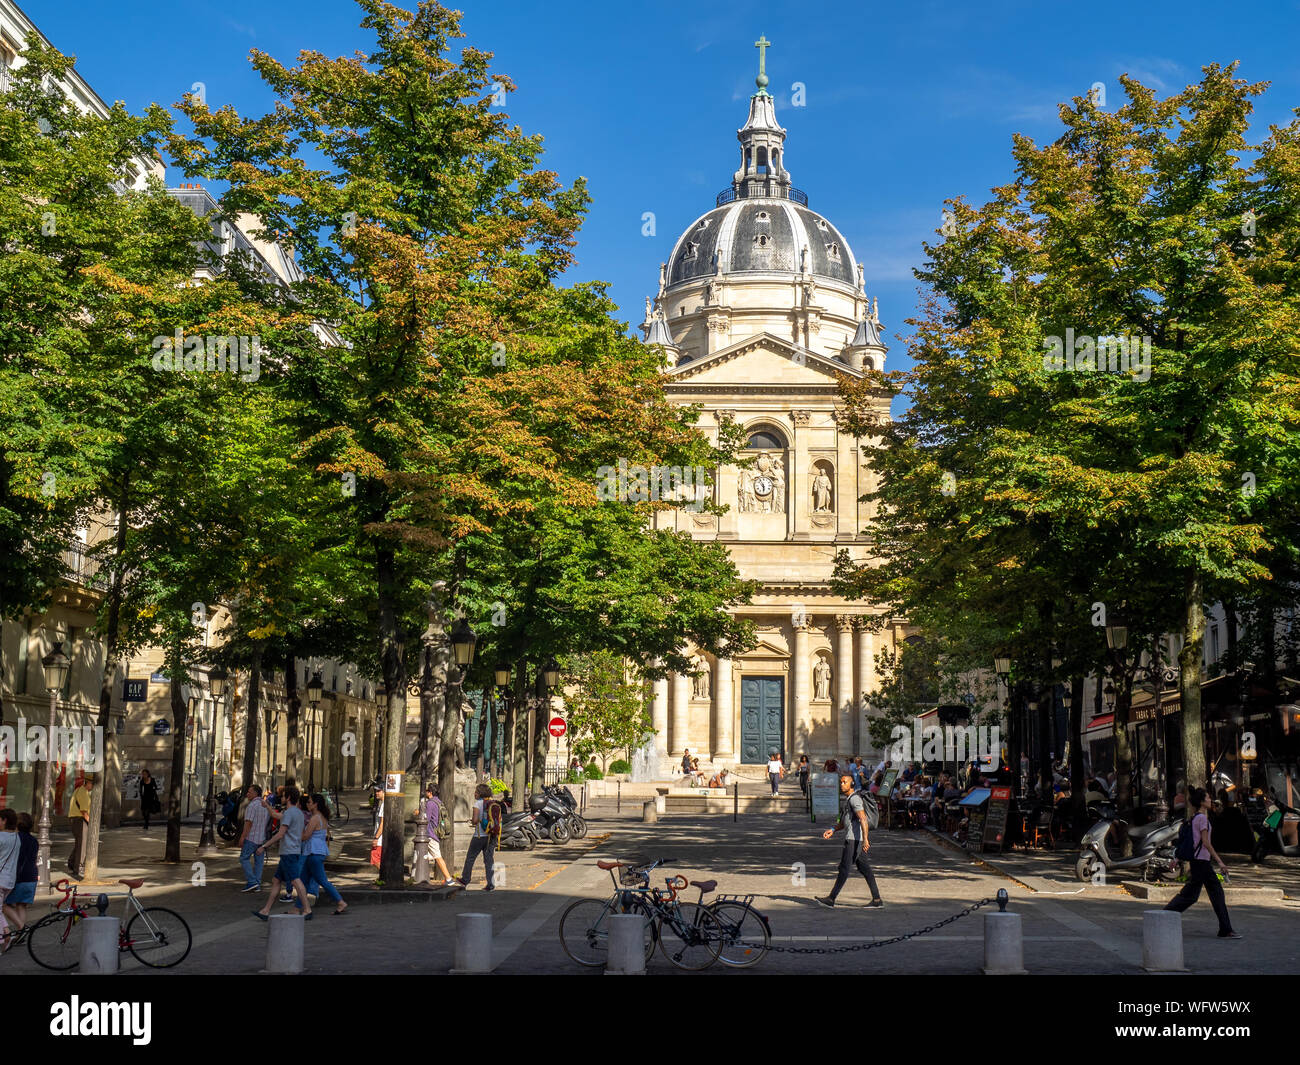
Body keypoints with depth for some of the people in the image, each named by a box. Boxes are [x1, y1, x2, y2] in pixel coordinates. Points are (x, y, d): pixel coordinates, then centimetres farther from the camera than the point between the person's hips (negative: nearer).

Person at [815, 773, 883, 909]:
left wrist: (865, 839, -30)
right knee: (864, 869, 8)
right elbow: (844, 821, 27)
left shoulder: (855, 798, -13)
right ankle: (877, 899, 7)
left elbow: (863, 819, -22)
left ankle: (831, 898, -3)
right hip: (852, 838, 10)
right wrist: (833, 830, 14)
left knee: (844, 868, -6)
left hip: (854, 839, -10)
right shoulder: (846, 799, 19)